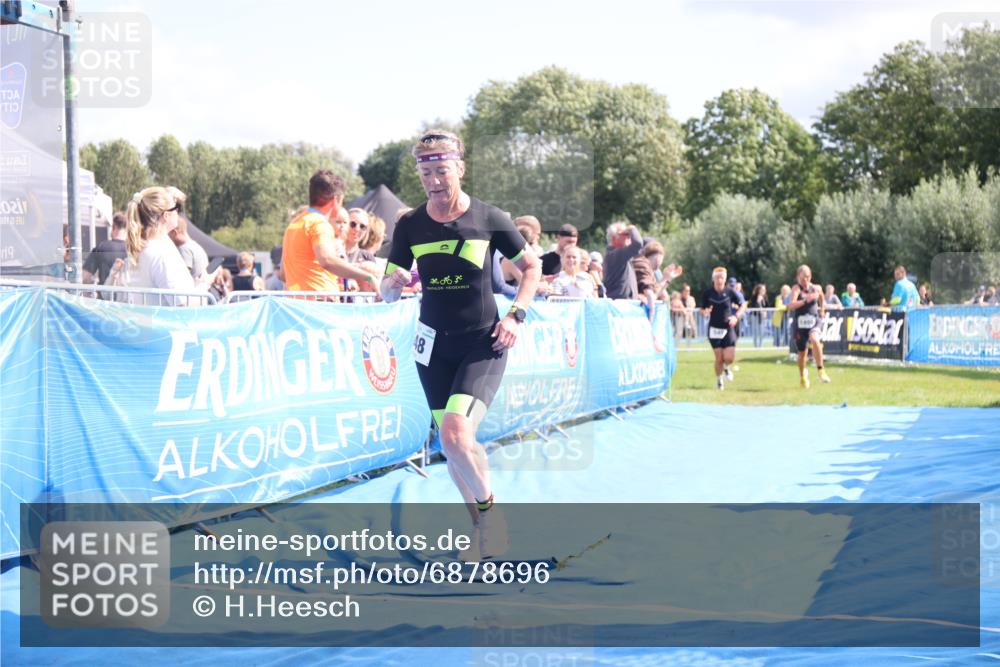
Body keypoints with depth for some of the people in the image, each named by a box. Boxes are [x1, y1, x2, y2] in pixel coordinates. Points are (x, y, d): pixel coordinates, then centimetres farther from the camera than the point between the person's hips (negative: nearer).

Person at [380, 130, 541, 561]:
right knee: (450, 443, 8)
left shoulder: (490, 219, -8)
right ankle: (480, 526, 28)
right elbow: (388, 294, 2)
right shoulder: (410, 226, -2)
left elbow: (532, 267, 6)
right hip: (434, 343, 4)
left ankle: (490, 509, 1)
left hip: (483, 344, -4)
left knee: (456, 433, -23)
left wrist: (515, 315, -7)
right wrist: (392, 284, -22)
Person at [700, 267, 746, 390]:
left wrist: (736, 316, -11)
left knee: (729, 358, -8)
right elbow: (702, 310, 6)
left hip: (728, 328, 0)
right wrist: (705, 312, -18)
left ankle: (726, 368, 30)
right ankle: (719, 379, 23)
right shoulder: (707, 293, -3)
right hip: (714, 329, 0)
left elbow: (743, 304, 5)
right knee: (719, 358, -3)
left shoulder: (730, 292, -5)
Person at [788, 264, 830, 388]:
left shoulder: (816, 288, 3)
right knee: (802, 352, 8)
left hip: (813, 322, 1)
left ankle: (821, 370, -24)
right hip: (799, 324, -1)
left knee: (815, 340, -30)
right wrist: (806, 300, -35)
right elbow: (791, 305, -27)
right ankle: (803, 375, 37)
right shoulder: (796, 288, -9)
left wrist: (822, 310, 22)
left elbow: (821, 299, 29)